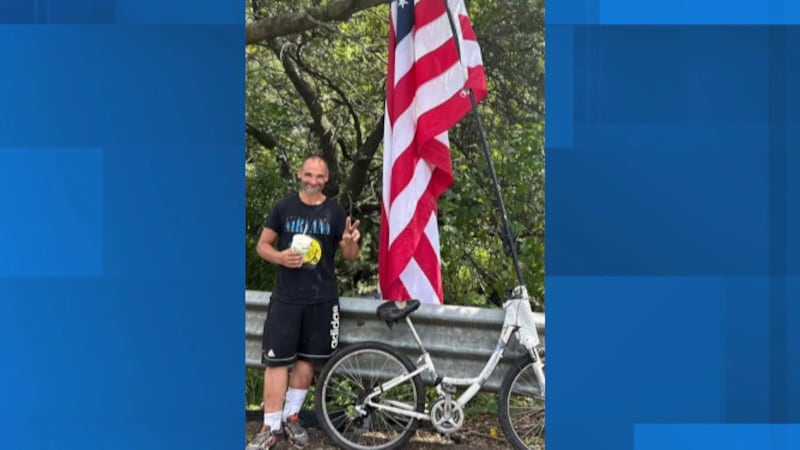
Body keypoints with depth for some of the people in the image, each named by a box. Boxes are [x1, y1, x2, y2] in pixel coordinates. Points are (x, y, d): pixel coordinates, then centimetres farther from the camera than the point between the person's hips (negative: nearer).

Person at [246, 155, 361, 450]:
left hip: (322, 298, 1)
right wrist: (280, 257, -15)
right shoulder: (284, 207, 3)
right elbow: (263, 245, 7)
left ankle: (291, 417, 24)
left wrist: (350, 242, -19)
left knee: (308, 358, 8)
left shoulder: (335, 211, 2)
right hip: (286, 297, -1)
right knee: (277, 359, -4)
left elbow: (350, 257, 4)